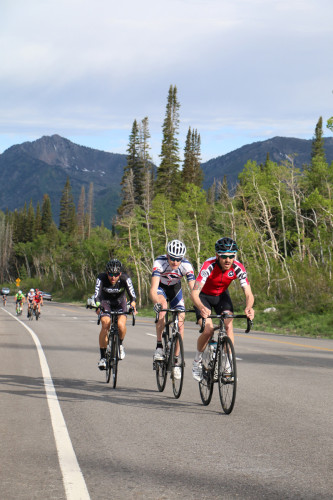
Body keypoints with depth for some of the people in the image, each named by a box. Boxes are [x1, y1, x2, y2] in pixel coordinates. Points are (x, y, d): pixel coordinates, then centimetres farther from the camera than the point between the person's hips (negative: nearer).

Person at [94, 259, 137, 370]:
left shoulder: (125, 279, -27)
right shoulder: (101, 278, -28)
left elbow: (132, 295, -35)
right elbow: (97, 295, -37)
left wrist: (133, 305, -56)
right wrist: (98, 306, -57)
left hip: (120, 303, 0)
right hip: (105, 303, 0)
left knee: (121, 324, -27)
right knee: (105, 324, -24)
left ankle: (120, 344, 6)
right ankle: (102, 357, -13)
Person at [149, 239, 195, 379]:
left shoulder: (186, 266, -30)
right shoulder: (159, 263, -35)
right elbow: (153, 290, -45)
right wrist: (158, 303, -64)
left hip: (175, 288, 2)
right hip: (161, 287, -2)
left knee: (180, 322, -11)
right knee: (163, 305, -34)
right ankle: (159, 347, -25)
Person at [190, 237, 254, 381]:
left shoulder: (238, 268, -26)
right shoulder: (209, 266, -35)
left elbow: (248, 294, -29)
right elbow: (194, 293, -42)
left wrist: (249, 307, -52)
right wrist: (202, 308, -62)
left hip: (221, 295, 3)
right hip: (204, 296, -3)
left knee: (229, 326, -19)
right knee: (208, 330, -19)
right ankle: (198, 361, 6)